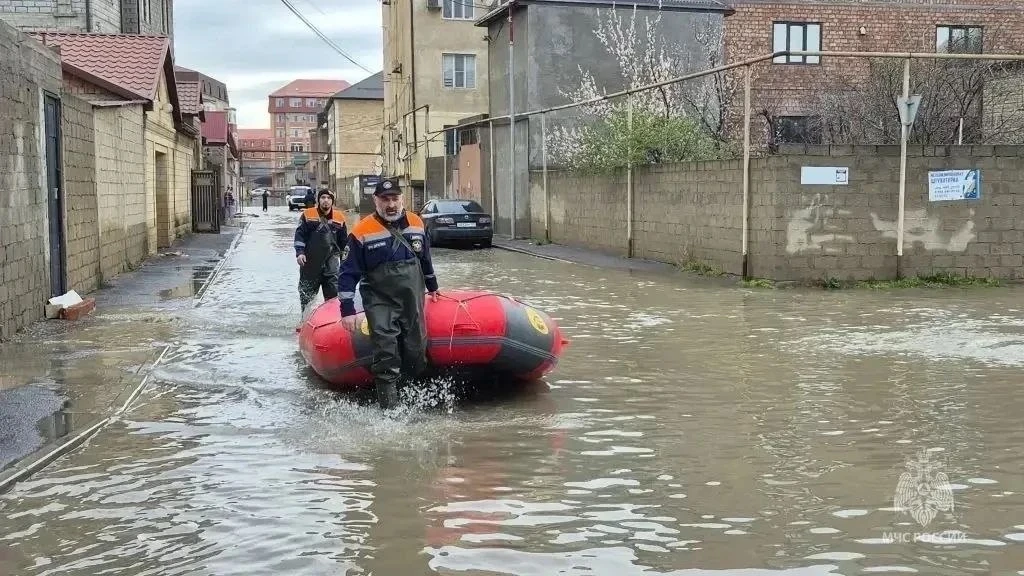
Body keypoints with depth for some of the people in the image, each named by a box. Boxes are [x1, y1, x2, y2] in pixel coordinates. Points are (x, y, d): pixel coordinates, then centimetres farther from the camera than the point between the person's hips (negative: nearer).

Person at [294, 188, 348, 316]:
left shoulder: (339, 217, 8)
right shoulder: (307, 215, 1)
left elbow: (344, 240, 14)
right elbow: (299, 235, -2)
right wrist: (299, 252, -14)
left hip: (331, 258, 1)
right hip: (310, 260, -1)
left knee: (334, 292, -9)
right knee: (306, 291, 8)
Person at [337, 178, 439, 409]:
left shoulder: (416, 223, 5)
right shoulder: (362, 232, -10)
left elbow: (425, 258, 22)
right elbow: (348, 273, -8)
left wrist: (432, 286, 30)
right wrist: (347, 309, -13)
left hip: (413, 299, 4)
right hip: (380, 302, -4)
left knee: (416, 349, 7)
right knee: (386, 354, -15)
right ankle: (389, 407, -11)